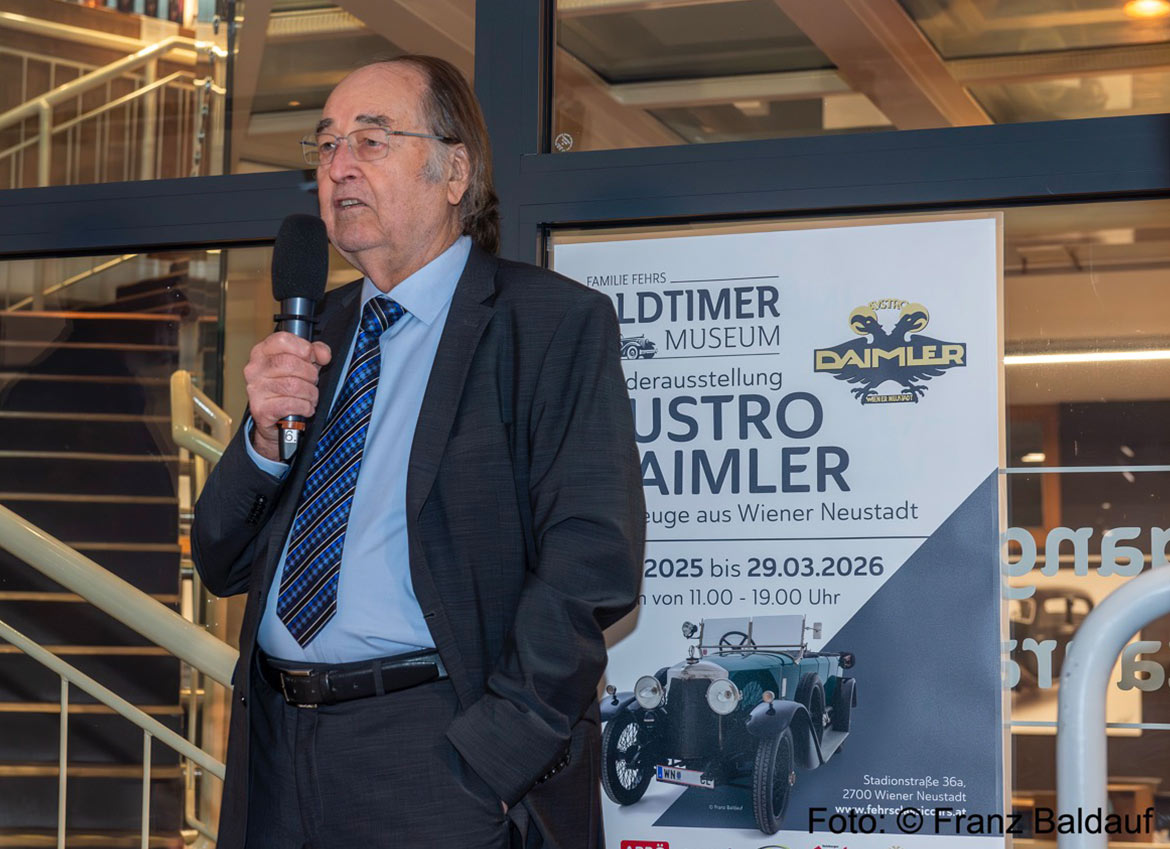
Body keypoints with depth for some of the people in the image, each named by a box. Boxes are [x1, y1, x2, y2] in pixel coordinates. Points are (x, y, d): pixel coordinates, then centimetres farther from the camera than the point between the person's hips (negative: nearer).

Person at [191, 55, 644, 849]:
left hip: (438, 758, -6)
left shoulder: (555, 323, -5)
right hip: (280, 755, 6)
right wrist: (264, 437, -4)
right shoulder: (316, 329, 14)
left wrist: (486, 762, -20)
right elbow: (224, 565, 14)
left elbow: (592, 566, -14)